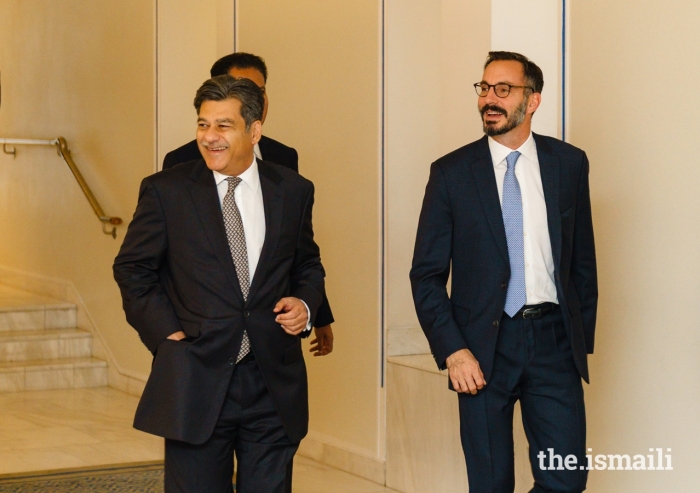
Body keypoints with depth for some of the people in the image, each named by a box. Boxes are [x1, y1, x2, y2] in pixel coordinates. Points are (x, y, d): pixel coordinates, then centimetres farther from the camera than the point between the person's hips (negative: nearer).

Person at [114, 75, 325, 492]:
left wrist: (306, 305, -2)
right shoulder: (165, 191, -1)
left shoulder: (293, 191, 7)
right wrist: (166, 333, -6)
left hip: (274, 384, 2)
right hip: (197, 383, -2)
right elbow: (132, 270, 4)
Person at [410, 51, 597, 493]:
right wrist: (452, 350, -10)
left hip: (554, 340, 1)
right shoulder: (452, 173, 0)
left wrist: (583, 340, 8)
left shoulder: (570, 163, 4)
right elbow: (427, 274, 0)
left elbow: (583, 260, 10)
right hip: (484, 345, -1)